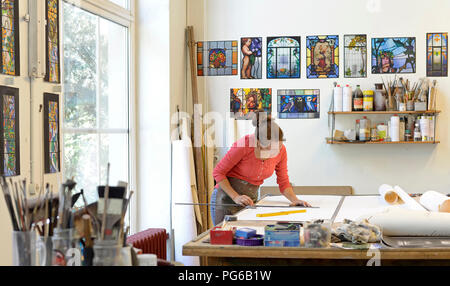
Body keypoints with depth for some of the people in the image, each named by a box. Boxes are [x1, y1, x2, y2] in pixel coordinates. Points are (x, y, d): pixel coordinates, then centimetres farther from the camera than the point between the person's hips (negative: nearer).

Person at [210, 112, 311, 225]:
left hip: (251, 198, 4)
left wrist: (295, 199, -15)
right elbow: (218, 172, -13)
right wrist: (236, 197, -20)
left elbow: (283, 182, 3)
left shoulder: (281, 150, -10)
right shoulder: (243, 145, -25)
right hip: (227, 197, -4)